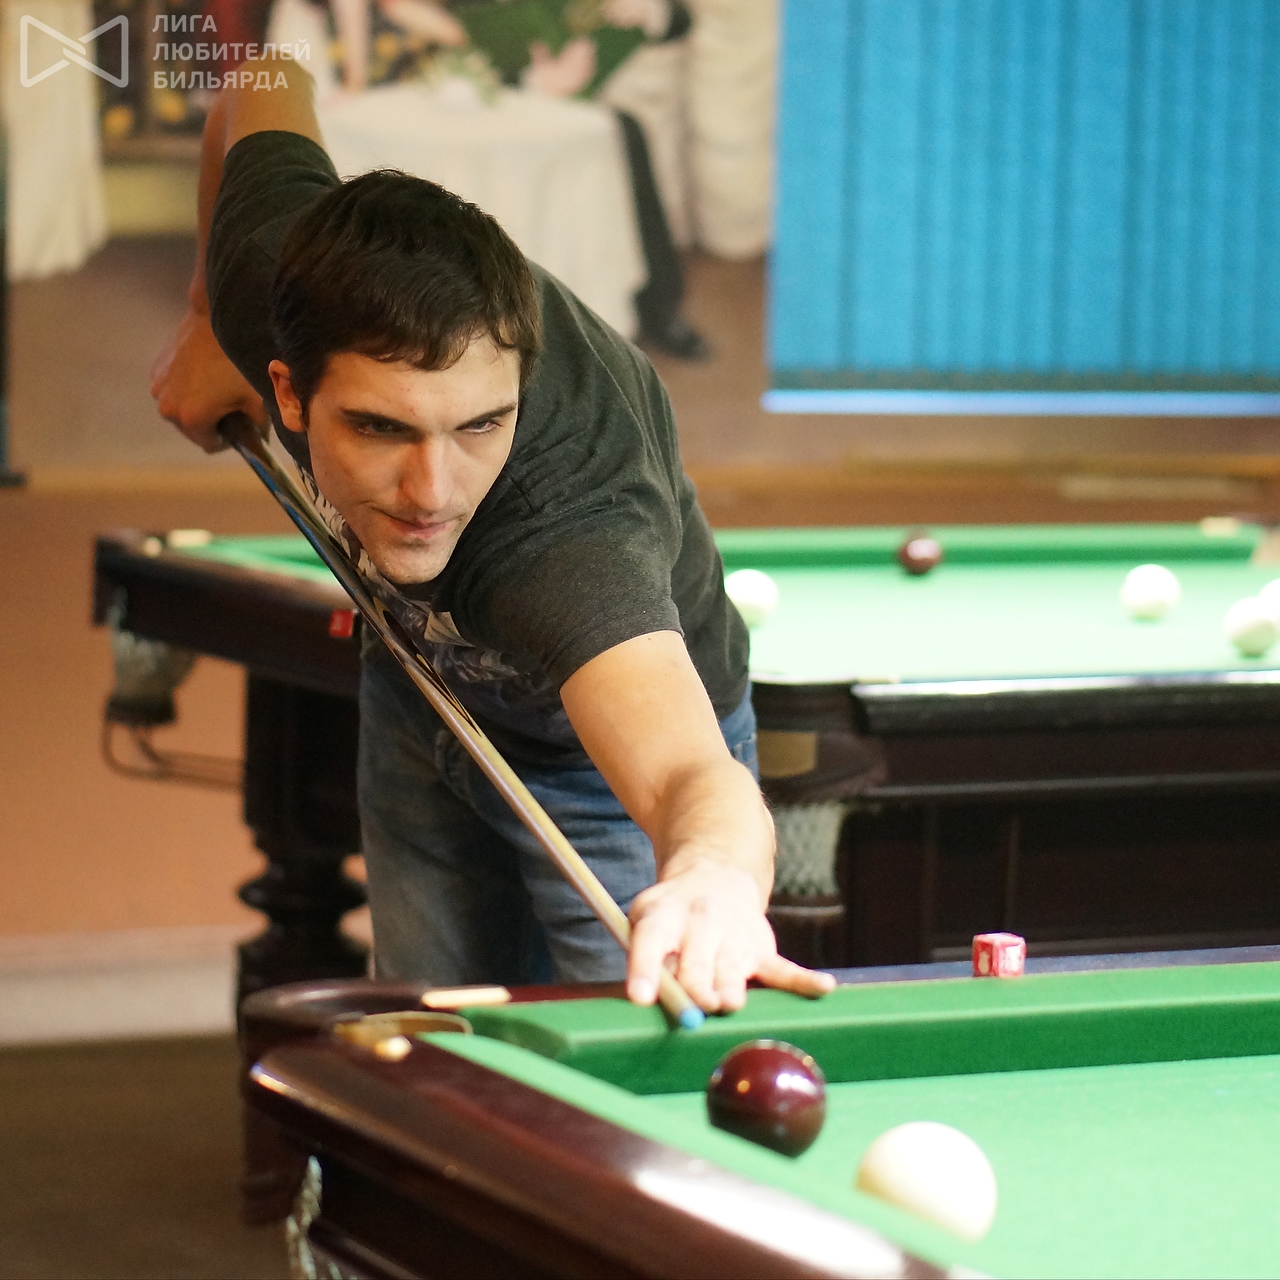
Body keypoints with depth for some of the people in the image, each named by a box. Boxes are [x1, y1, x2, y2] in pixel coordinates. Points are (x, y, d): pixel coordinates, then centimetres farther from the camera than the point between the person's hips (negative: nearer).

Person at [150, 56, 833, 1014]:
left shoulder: (568, 530, -49)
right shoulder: (278, 263, -33)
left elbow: (689, 774, -69)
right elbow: (267, 87, -8)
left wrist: (713, 872, -91)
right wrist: (211, 318, 2)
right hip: (422, 682, 5)